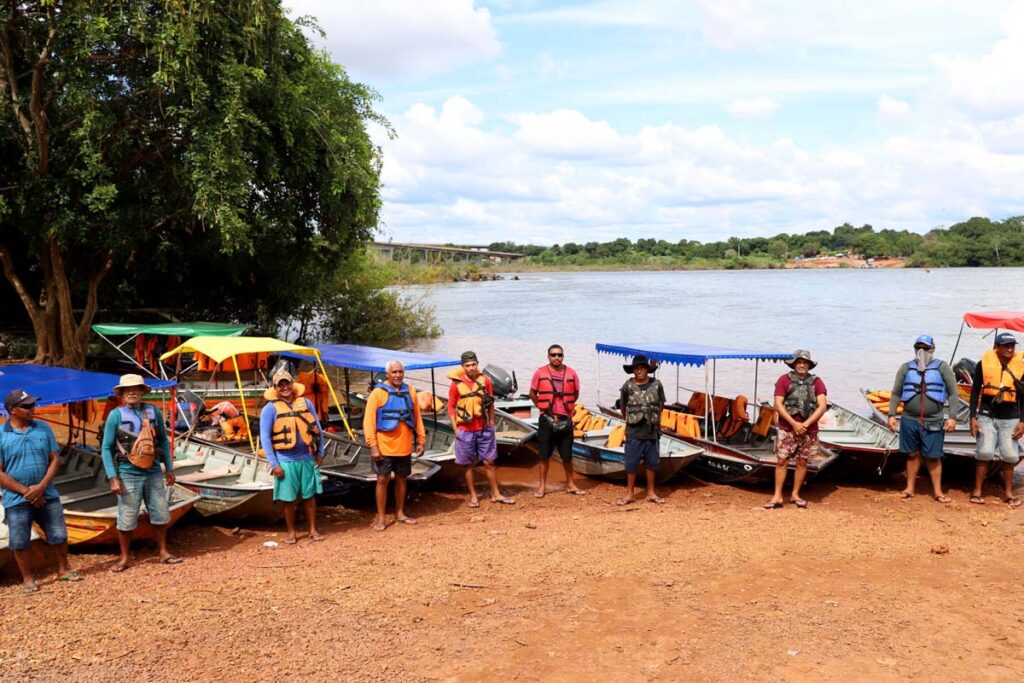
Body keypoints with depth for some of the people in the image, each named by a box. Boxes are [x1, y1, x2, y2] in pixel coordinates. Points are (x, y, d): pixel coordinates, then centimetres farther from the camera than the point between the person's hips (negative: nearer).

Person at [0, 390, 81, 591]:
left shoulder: (43, 429, 1)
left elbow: (54, 460, 1)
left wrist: (41, 487, -12)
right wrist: (25, 491, -14)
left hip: (47, 495, 3)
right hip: (17, 500, -2)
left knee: (59, 535, 9)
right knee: (20, 542, 6)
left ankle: (63, 570, 29)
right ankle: (28, 578, 23)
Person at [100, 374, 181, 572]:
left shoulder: (154, 412, 2)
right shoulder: (116, 415, -5)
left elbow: (164, 441, 11)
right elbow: (106, 448, -4)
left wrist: (169, 468, 10)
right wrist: (113, 478, -10)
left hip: (154, 473, 3)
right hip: (129, 475, -3)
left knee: (160, 515, 10)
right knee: (126, 519, 3)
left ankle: (164, 553, 24)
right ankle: (124, 559, 18)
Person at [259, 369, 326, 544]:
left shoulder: (305, 403, 4)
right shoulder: (270, 408, -5)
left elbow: (317, 428, 11)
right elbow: (265, 437, -6)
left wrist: (320, 452, 9)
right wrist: (274, 464, -10)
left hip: (307, 459, 3)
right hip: (285, 461, -2)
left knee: (309, 496, 10)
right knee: (289, 499, 6)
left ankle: (313, 529, 21)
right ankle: (291, 532, 21)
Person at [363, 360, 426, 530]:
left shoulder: (410, 392, 5)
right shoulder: (378, 393, -8)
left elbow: (417, 417, 11)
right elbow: (369, 420, -10)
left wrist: (421, 440, 10)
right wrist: (373, 445, -15)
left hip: (404, 446, 4)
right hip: (384, 447, -4)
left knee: (401, 479, 13)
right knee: (383, 480, 1)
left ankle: (400, 513, 27)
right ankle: (380, 518, 10)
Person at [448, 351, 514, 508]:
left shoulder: (485, 380, 0)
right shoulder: (456, 384, -7)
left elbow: (490, 403, 8)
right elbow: (451, 407, -3)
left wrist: (491, 422, 6)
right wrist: (455, 428, -7)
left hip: (484, 429, 2)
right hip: (465, 431, -2)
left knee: (489, 462, 8)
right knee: (468, 464, 7)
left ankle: (496, 494, 18)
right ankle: (473, 496, 18)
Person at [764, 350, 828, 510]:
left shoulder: (816, 382, 3)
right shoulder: (784, 380, 0)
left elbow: (822, 406, -5)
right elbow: (778, 405, -6)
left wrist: (806, 424, -13)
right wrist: (794, 423, -14)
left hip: (809, 431, 2)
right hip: (787, 429, -2)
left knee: (802, 463, 7)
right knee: (781, 461, -4)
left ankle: (795, 495, 20)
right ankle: (777, 497, 0)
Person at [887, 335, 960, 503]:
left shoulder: (942, 367, 1)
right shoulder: (906, 368, 6)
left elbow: (953, 393, 0)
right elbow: (896, 393, 9)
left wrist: (952, 417, -8)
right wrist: (892, 415, 1)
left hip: (933, 422, -2)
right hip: (909, 420, 2)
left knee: (933, 457, 1)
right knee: (913, 454, 10)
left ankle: (937, 491, 11)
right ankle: (910, 488, 18)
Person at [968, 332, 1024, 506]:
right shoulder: (984, 364, -3)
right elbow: (975, 391, 2)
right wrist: (973, 417, -2)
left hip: (1010, 418, 1)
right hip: (987, 416, -1)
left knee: (1010, 455, 1)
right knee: (985, 453, -4)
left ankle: (1008, 493, 16)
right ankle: (977, 491, 6)